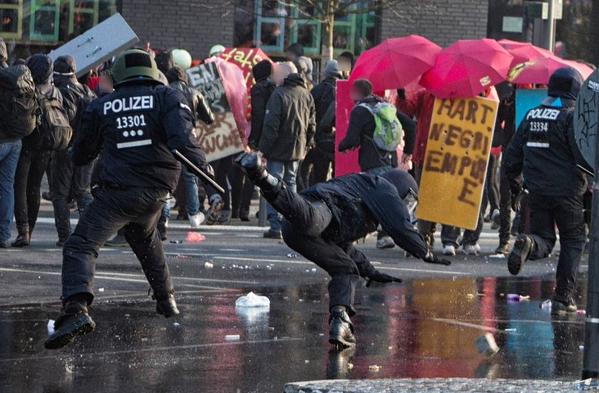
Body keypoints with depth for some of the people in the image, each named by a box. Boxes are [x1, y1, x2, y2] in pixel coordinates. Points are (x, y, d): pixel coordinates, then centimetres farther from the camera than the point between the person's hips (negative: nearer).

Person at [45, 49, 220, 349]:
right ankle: (166, 299, 42)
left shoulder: (100, 107, 6)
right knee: (146, 239, 33)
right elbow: (182, 141, -13)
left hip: (116, 192, -3)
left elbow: (80, 156, 15)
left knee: (81, 246, -12)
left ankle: (76, 310, -36)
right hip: (155, 195, 3)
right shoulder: (168, 97, 3)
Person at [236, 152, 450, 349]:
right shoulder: (384, 188, 21)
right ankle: (260, 174, -61)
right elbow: (401, 228, 7)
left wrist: (371, 272, 62)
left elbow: (344, 246, 56)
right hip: (320, 208, -8)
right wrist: (427, 255, 22)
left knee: (347, 269, 14)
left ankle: (340, 323, -6)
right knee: (305, 215, -42)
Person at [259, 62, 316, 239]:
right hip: (298, 151, 6)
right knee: (291, 184, 16)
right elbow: (312, 125, 13)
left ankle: (275, 226, -9)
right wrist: (306, 144, 20)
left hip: (279, 150, -6)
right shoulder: (306, 95, 7)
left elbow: (271, 125, -16)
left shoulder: (279, 94, -15)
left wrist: (264, 148, -10)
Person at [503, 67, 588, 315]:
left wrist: (513, 181, 26)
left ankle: (528, 244, -24)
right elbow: (582, 155, -15)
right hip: (566, 190, -5)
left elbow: (513, 155, 13)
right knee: (573, 242, 9)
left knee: (544, 240, 12)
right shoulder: (571, 117, -10)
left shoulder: (532, 116, 9)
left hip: (536, 191, 5)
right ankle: (563, 298, 4)